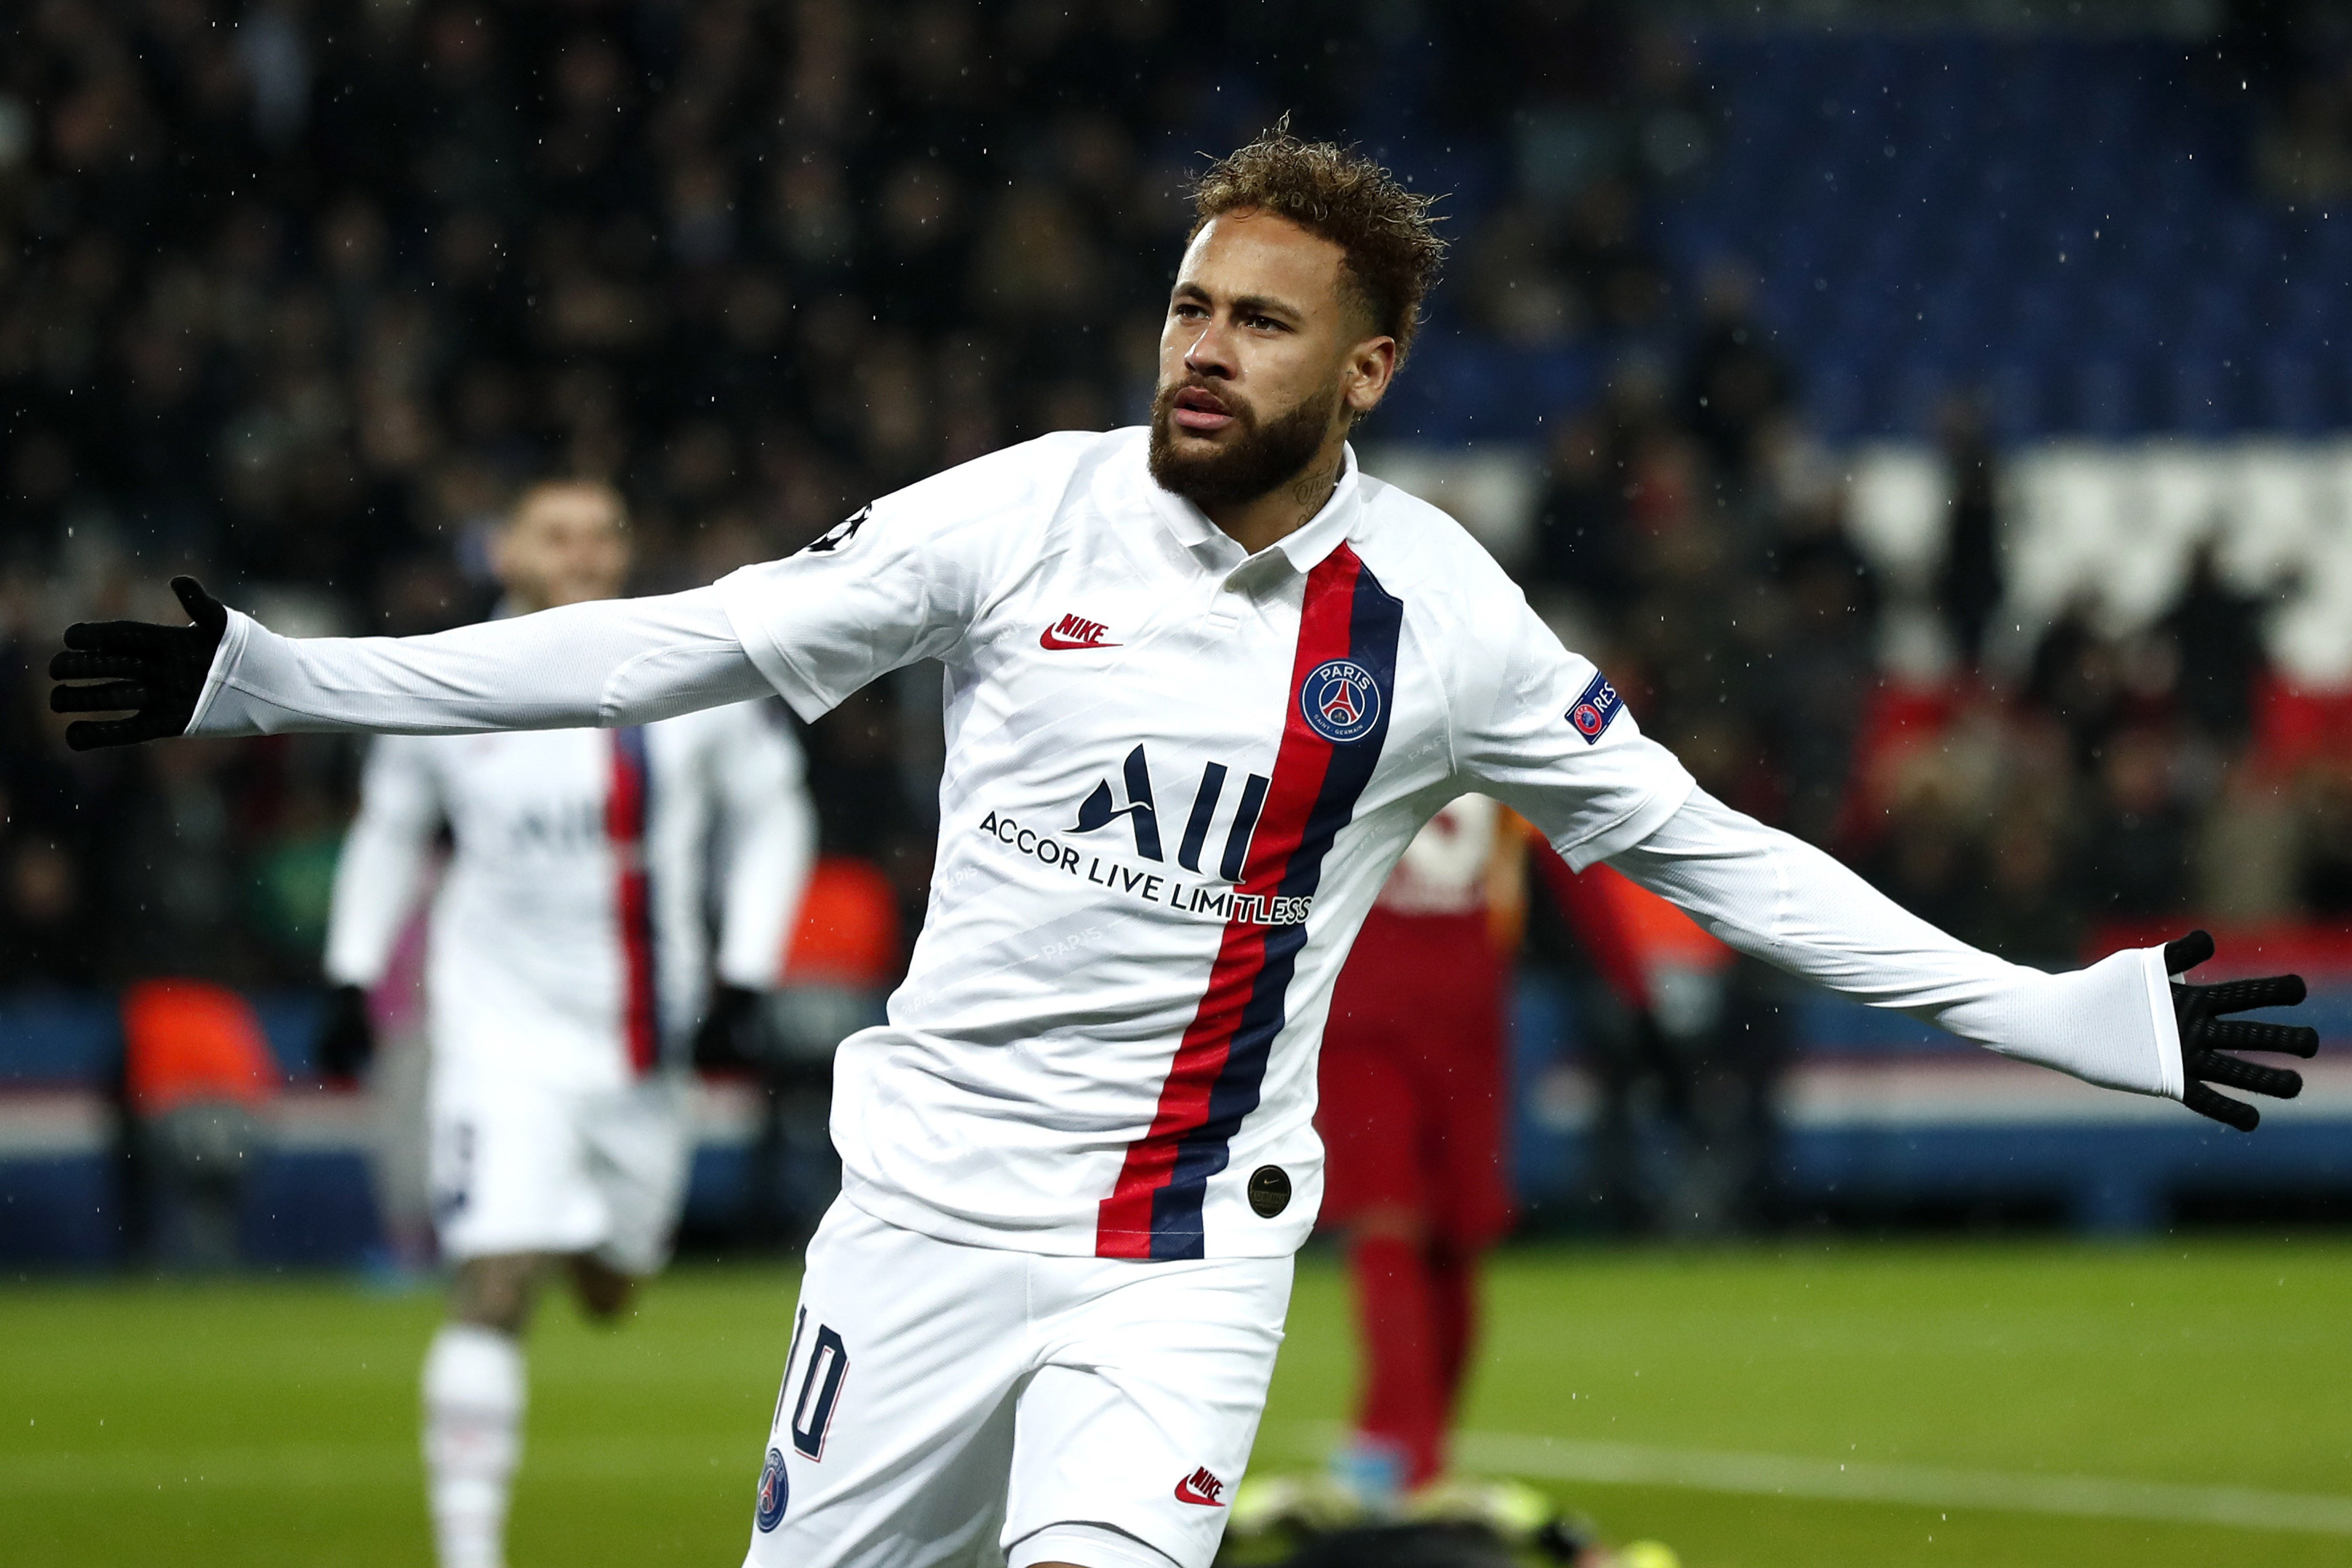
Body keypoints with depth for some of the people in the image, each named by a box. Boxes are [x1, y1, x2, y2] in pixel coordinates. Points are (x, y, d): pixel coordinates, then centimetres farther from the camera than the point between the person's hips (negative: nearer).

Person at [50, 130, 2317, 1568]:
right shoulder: (1025, 518, -3)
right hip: (926, 1200, 1)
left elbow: (1709, 851, 5)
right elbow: (682, 646, -1)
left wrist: (2071, 1018, 1)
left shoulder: (1443, 624, -3)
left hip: (1191, 1247, -1)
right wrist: (268, 680, -5)